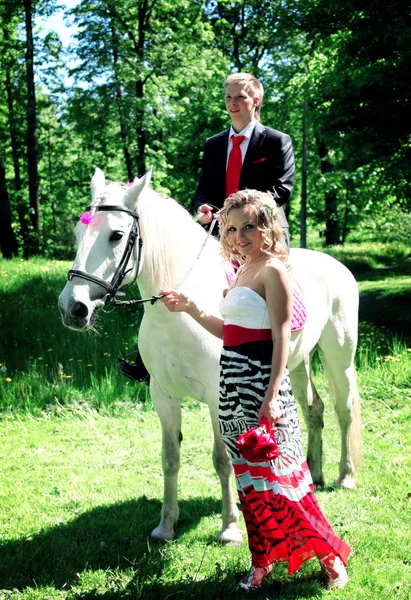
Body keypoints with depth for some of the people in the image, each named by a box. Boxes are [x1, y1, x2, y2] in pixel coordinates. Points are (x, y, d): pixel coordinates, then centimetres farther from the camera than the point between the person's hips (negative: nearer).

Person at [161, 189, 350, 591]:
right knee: (249, 475, 13)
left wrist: (271, 396, -23)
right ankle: (263, 561, 24)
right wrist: (189, 308, 15)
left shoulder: (272, 271, -11)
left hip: (260, 381, -8)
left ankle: (329, 556, 9)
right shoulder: (242, 271, 15)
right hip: (233, 381, 9)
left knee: (277, 472, -5)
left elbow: (281, 336, -16)